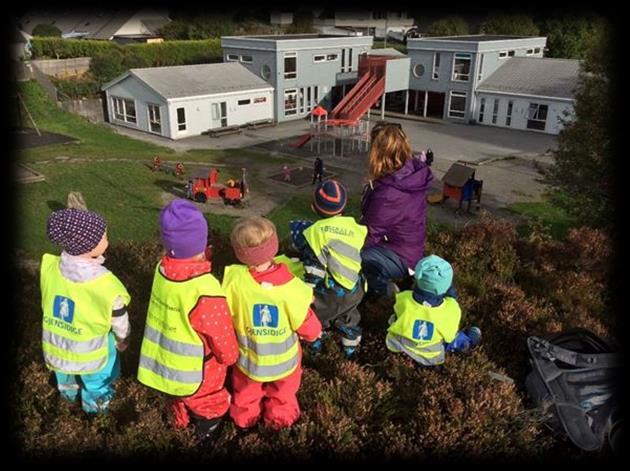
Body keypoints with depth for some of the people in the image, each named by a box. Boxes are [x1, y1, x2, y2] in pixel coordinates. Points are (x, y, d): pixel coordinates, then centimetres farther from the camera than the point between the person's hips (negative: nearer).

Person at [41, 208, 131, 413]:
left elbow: (47, 302, -5)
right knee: (96, 382, 29)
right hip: (89, 351, -4)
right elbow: (119, 319, -18)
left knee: (65, 378, 37)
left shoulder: (49, 266, -24)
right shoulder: (105, 285, -35)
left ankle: (69, 393, 67)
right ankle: (94, 406, 56)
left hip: (56, 342, 5)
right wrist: (122, 339, 3)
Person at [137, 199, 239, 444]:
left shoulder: (162, 268, -19)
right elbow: (223, 339, -21)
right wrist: (230, 356, -2)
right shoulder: (206, 291, -38)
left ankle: (181, 422, 65)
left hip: (163, 363, 6)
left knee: (181, 398, 37)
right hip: (195, 374, -6)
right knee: (207, 409, 25)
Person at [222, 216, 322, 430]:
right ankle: (280, 419, 58)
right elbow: (310, 330, -21)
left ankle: (245, 418, 60)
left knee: (246, 395, 34)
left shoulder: (235, 279, -31)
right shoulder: (291, 288, -34)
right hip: (284, 361, -1)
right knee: (282, 396, 33)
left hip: (248, 360, 1)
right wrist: (316, 332, 2)